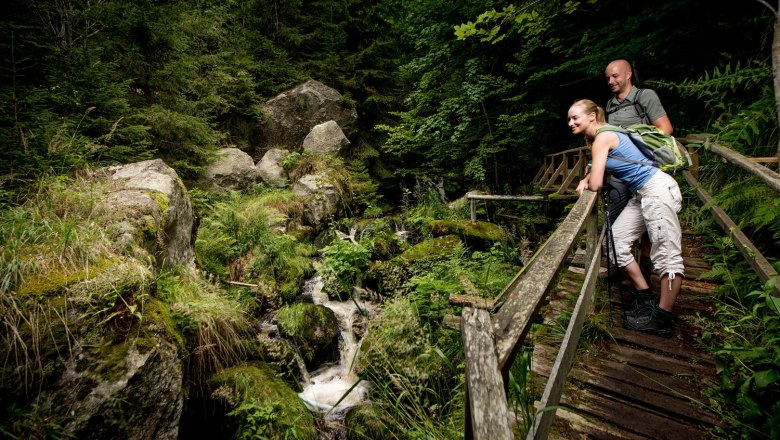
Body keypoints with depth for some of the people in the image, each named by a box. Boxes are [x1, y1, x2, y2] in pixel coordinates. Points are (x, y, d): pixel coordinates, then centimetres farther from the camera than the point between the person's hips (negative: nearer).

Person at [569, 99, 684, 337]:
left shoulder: (602, 138, -15)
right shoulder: (598, 137, 13)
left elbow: (596, 184, -20)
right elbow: (596, 172, 19)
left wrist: (590, 180, 2)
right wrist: (585, 180, -2)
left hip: (658, 190, -10)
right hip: (643, 194, 10)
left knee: (667, 255, -6)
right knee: (615, 240, 9)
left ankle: (662, 318, 0)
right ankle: (645, 296, 20)